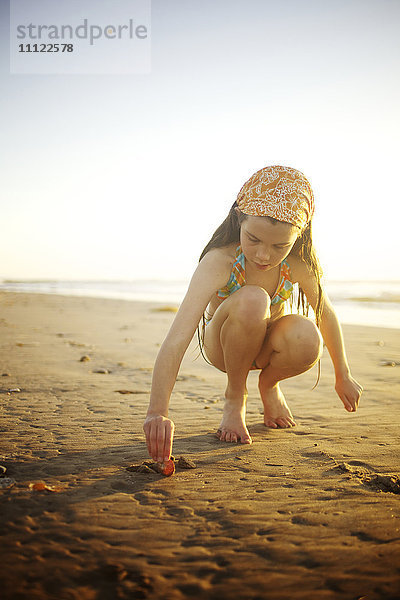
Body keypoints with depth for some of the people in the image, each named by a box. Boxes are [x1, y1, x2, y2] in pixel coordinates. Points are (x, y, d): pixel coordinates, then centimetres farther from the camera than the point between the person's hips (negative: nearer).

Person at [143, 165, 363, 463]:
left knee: (306, 338, -35)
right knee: (251, 300, -38)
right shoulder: (219, 263, -34)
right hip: (222, 345, -2)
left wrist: (343, 376, 9)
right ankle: (235, 397, -10)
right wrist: (158, 411, -55)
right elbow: (177, 340, -43)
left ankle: (269, 385, 3)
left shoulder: (298, 265, -23)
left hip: (264, 344, 3)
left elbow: (326, 314, -3)